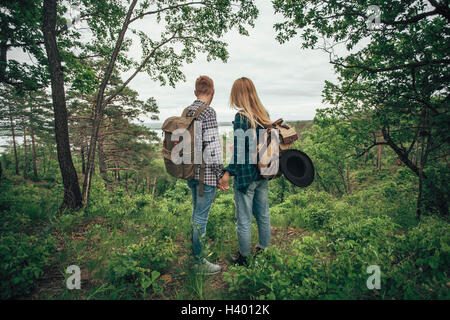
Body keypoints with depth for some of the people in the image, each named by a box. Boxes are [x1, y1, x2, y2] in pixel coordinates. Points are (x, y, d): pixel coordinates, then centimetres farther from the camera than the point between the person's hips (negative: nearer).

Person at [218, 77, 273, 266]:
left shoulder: (241, 117, -16)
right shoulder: (264, 114, 5)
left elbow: (239, 149, -22)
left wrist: (227, 173, -23)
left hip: (245, 175, -7)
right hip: (263, 173, 7)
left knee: (244, 220, 8)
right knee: (263, 214, 21)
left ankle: (243, 257, 24)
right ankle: (264, 249, 38)